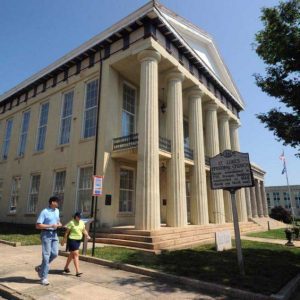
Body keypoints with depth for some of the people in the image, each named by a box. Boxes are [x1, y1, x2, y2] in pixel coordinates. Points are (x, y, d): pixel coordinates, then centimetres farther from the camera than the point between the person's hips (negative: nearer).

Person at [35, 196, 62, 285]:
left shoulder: (57, 211, 9)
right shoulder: (44, 212, -14)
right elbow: (38, 225, -17)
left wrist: (59, 224, 0)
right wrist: (51, 225, -21)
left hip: (54, 234, 7)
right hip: (46, 234, -7)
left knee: (55, 254, 3)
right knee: (46, 255, -3)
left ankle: (40, 268, 26)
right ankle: (44, 277, 10)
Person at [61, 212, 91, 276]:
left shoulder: (82, 222, 6)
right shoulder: (71, 222, -12)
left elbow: (84, 230, 9)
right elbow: (67, 232, -10)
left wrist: (87, 235, -8)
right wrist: (64, 240, -9)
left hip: (78, 240, 7)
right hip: (72, 240, -7)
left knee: (72, 254, 20)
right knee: (76, 254, -10)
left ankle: (66, 267, 39)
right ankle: (77, 271, -8)